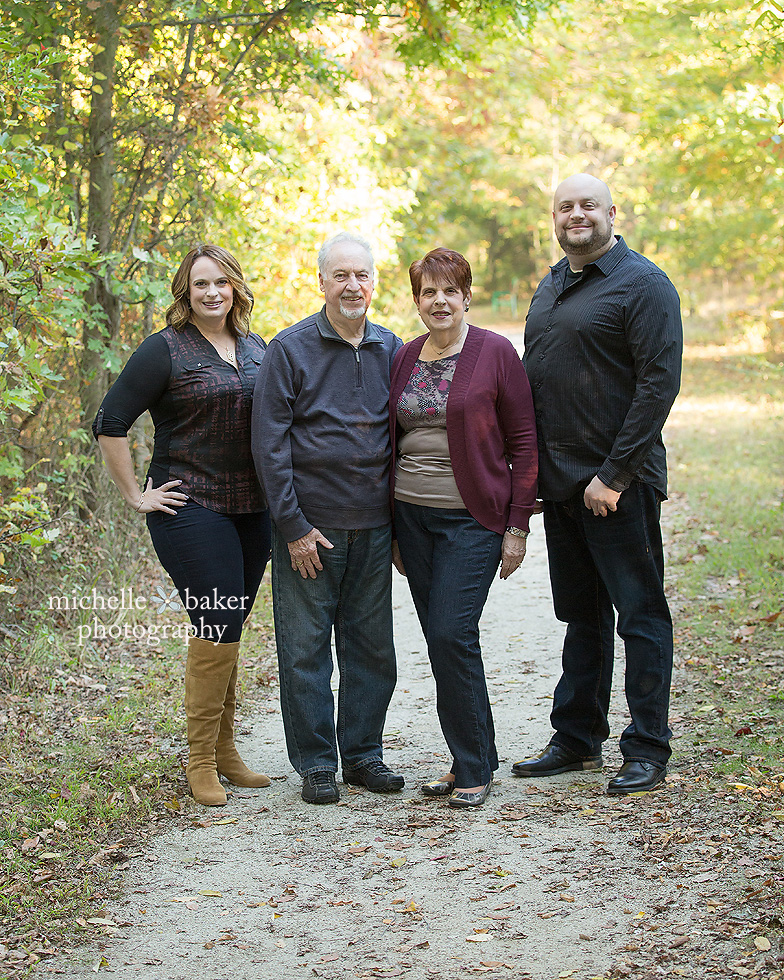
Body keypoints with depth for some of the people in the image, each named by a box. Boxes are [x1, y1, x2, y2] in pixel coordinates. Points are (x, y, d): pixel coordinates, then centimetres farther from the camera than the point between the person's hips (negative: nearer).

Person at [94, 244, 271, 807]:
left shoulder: (257, 349, 12)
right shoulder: (166, 350, -6)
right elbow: (110, 424, -7)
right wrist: (135, 496, -8)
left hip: (253, 509, 6)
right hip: (191, 508, -6)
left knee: (228, 630, 12)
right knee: (217, 630, -9)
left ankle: (225, 750, 22)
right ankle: (201, 761, 4)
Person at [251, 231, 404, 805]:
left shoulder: (390, 351, 8)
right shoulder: (291, 349, -4)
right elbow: (269, 443, -7)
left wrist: (401, 521, 9)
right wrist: (293, 526, -11)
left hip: (373, 527, 4)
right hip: (309, 526, -3)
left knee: (372, 645, 9)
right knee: (306, 647, 2)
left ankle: (364, 753, 23)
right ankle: (315, 763, 14)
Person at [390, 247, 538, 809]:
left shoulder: (496, 353, -5)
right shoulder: (404, 359, 10)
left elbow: (523, 442, -5)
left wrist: (517, 526, -8)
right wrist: (393, 528, 14)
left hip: (473, 518, -5)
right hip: (411, 515, 5)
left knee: (452, 634, -12)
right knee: (440, 637, 7)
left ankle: (476, 769, 1)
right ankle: (470, 760, 19)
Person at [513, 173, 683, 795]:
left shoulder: (642, 284, -9)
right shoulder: (550, 288, 16)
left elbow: (660, 383, -16)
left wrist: (613, 475, -19)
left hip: (619, 485, -8)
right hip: (560, 484, 8)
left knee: (640, 615, 0)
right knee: (581, 615, 15)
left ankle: (648, 750, 8)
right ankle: (578, 740, 25)